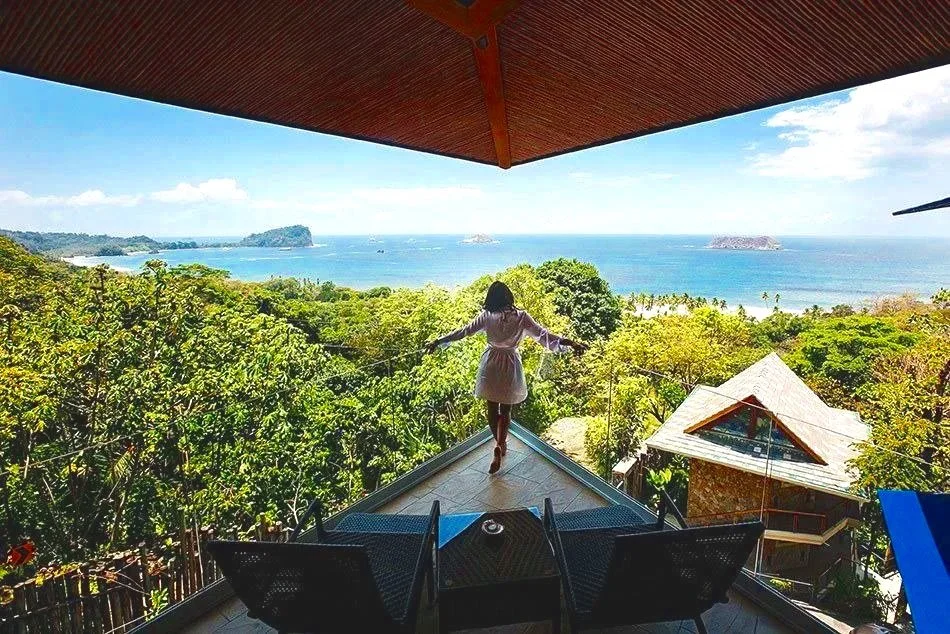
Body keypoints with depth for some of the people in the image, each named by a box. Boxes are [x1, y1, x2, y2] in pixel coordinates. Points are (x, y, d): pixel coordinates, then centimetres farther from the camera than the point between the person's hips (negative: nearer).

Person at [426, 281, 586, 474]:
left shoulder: (487, 316, -8)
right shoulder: (521, 316, -11)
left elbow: (464, 331, -4)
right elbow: (543, 334, -15)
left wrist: (438, 341, 5)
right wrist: (570, 343, -13)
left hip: (490, 365, 0)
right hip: (510, 366, 0)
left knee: (492, 409, 15)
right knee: (505, 410, 13)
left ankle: (500, 445, 22)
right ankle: (500, 446, 1)